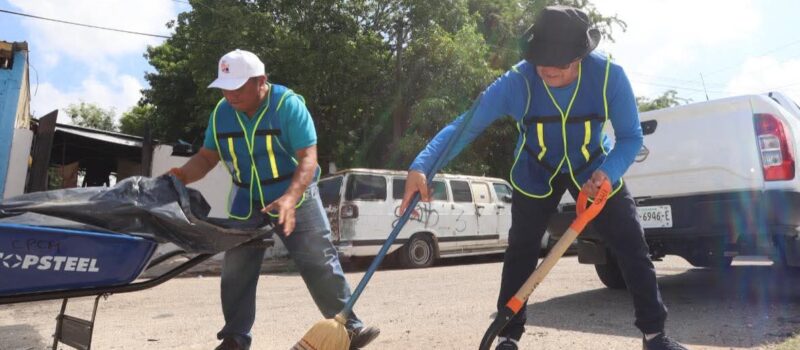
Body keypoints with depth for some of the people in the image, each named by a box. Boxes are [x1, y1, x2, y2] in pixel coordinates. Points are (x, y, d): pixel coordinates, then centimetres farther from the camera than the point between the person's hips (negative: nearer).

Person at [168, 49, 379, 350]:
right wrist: (181, 175, -18)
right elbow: (207, 156, 3)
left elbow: (308, 157, -27)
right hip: (246, 201, 5)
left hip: (294, 196, -4)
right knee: (236, 270, 6)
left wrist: (289, 198, -42)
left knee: (320, 263, -5)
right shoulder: (221, 112, -5)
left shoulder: (289, 104, -20)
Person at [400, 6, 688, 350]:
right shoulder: (517, 81, -31)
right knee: (520, 253, -2)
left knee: (632, 246, 0)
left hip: (595, 169, 1)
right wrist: (421, 166, -46)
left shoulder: (609, 75, -27)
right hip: (536, 173, -1)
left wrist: (608, 172, -38)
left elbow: (630, 136, -17)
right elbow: (465, 125, -31)